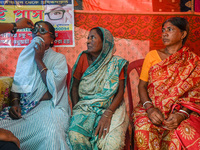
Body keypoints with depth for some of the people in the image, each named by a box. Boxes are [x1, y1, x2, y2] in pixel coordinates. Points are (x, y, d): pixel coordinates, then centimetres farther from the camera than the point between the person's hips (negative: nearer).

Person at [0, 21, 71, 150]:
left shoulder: (59, 58, 4)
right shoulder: (25, 55, 20)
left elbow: (53, 88, -12)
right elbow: (17, 82, 14)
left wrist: (39, 60, -7)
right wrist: (14, 103, -5)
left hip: (48, 105, -4)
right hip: (23, 106, 5)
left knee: (50, 134, -36)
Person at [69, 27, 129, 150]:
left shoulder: (117, 63, 0)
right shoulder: (84, 59, 5)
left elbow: (120, 91, -4)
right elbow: (74, 87, 8)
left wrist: (107, 114, -18)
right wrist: (76, 110, -5)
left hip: (111, 108, -1)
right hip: (85, 107, 2)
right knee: (75, 136, -27)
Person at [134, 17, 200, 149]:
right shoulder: (152, 55, 10)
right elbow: (142, 85, 6)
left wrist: (181, 114, -19)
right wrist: (149, 108, -12)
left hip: (180, 111, 0)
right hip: (151, 109, 1)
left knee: (187, 133, -32)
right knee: (144, 131, -31)